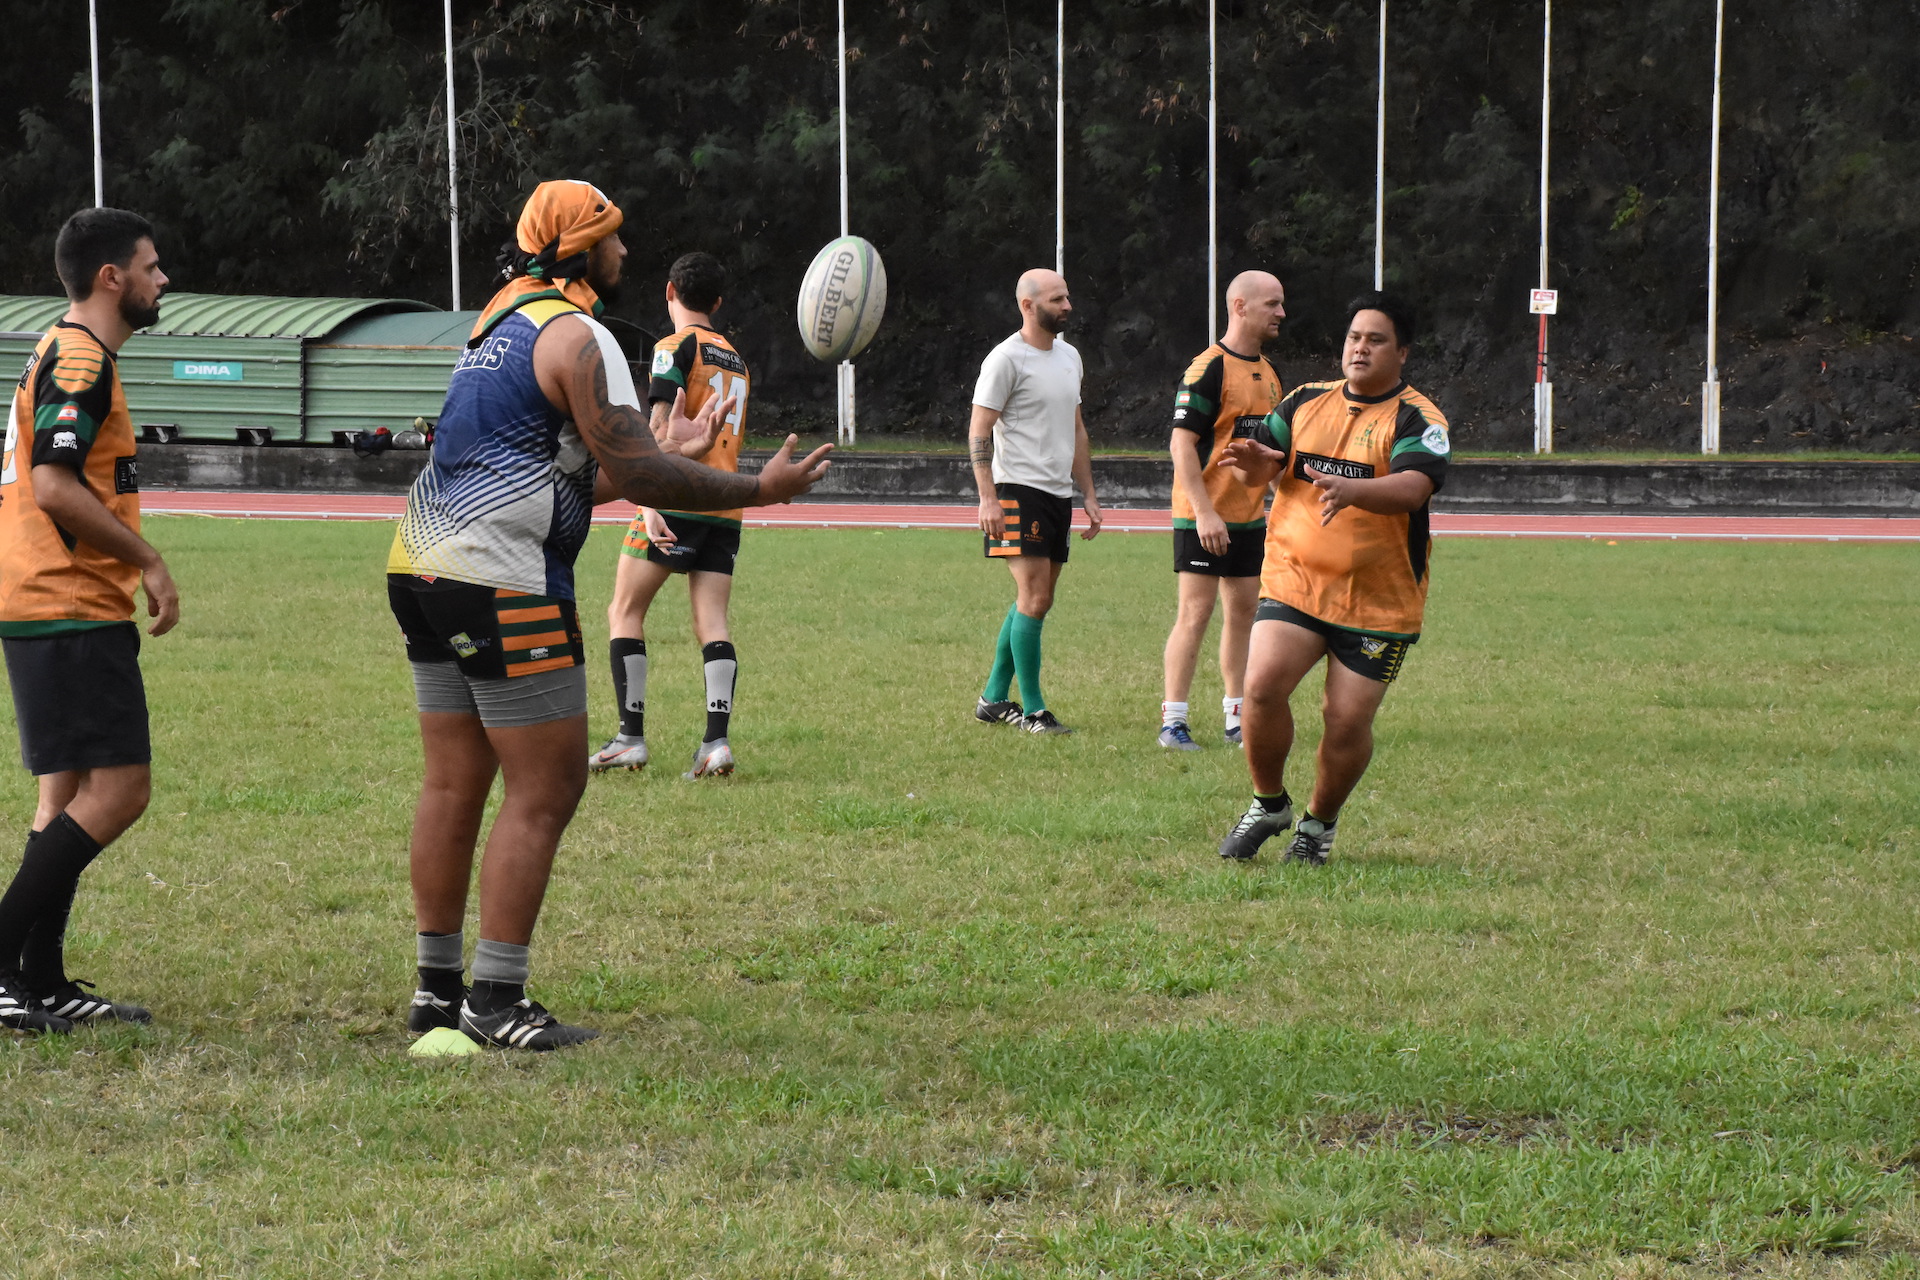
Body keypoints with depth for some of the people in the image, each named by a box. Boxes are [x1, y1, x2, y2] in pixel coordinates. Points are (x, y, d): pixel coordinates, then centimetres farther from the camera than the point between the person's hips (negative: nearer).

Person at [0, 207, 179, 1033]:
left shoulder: (68, 353, 19)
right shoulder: (80, 358, -13)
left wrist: (129, 565, 22)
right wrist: (148, 562, -15)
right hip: (70, 611, -11)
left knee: (70, 796, 11)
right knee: (117, 789, -12)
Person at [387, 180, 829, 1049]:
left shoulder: (500, 326, 20)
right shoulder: (575, 336, -9)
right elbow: (637, 475, -15)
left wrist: (665, 445, 31)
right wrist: (762, 489, -7)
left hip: (425, 567, 9)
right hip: (502, 586, -9)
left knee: (454, 785, 13)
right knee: (546, 790, -3)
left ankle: (438, 988, 17)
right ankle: (496, 1003, -4)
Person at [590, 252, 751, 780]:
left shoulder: (675, 347, -4)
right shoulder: (736, 358, 19)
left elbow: (659, 432, -13)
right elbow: (717, 434, 15)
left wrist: (649, 503, -17)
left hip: (678, 500, -6)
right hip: (726, 509, 6)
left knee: (624, 612, 3)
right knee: (712, 623, 1)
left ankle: (631, 737, -2)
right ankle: (717, 741, -13)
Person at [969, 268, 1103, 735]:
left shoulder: (1069, 356, 16)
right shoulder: (1007, 359, -9)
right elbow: (979, 431, -10)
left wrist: (1089, 495, 18)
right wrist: (987, 498, -18)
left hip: (1058, 493, 8)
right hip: (1019, 491, -8)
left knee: (1033, 600, 10)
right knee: (1034, 597, -12)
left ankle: (994, 699, 20)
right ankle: (1032, 710, -7)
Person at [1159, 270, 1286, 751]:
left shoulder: (1269, 372, 13)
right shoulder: (1209, 368, -13)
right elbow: (1181, 444, -17)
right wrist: (1204, 511, -22)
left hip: (1249, 517, 8)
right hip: (1204, 517, -8)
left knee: (1243, 612, 9)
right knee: (1195, 613, -7)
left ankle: (1238, 719, 15)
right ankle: (1173, 721, -3)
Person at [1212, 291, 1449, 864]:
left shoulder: (1417, 418, -6)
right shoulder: (1307, 400, 10)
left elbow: (1414, 487, -23)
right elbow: (1268, 465, 12)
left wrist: (1350, 489, -42)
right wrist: (1256, 462, -14)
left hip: (1378, 600, -3)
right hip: (1293, 582, 3)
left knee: (1348, 723, -4)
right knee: (1261, 687, -16)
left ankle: (1319, 823, 23)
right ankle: (1268, 805, 8)